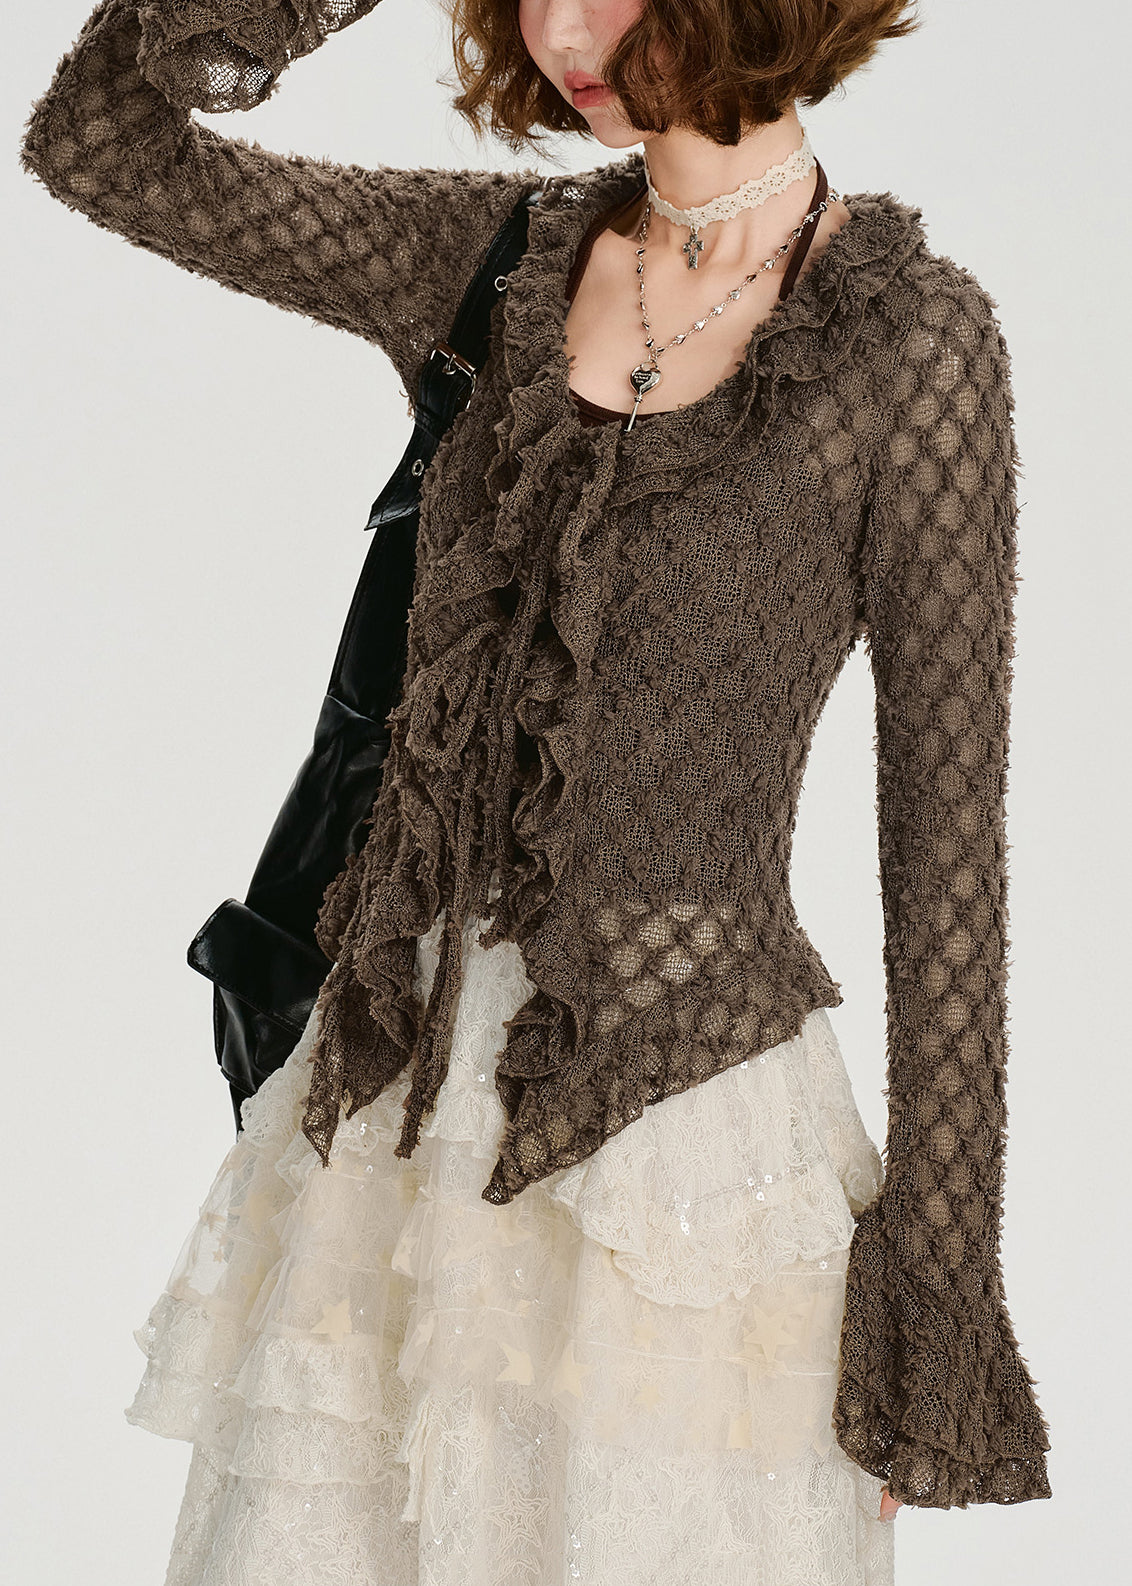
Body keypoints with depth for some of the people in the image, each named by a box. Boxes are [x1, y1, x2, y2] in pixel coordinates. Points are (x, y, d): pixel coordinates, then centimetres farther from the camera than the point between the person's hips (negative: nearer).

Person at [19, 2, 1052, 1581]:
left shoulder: (916, 340, -9)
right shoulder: (494, 258, 6)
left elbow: (949, 830, -7)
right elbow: (96, 144, 7)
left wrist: (935, 1276, -5)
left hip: (686, 1111, -5)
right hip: (403, 1090, 5)